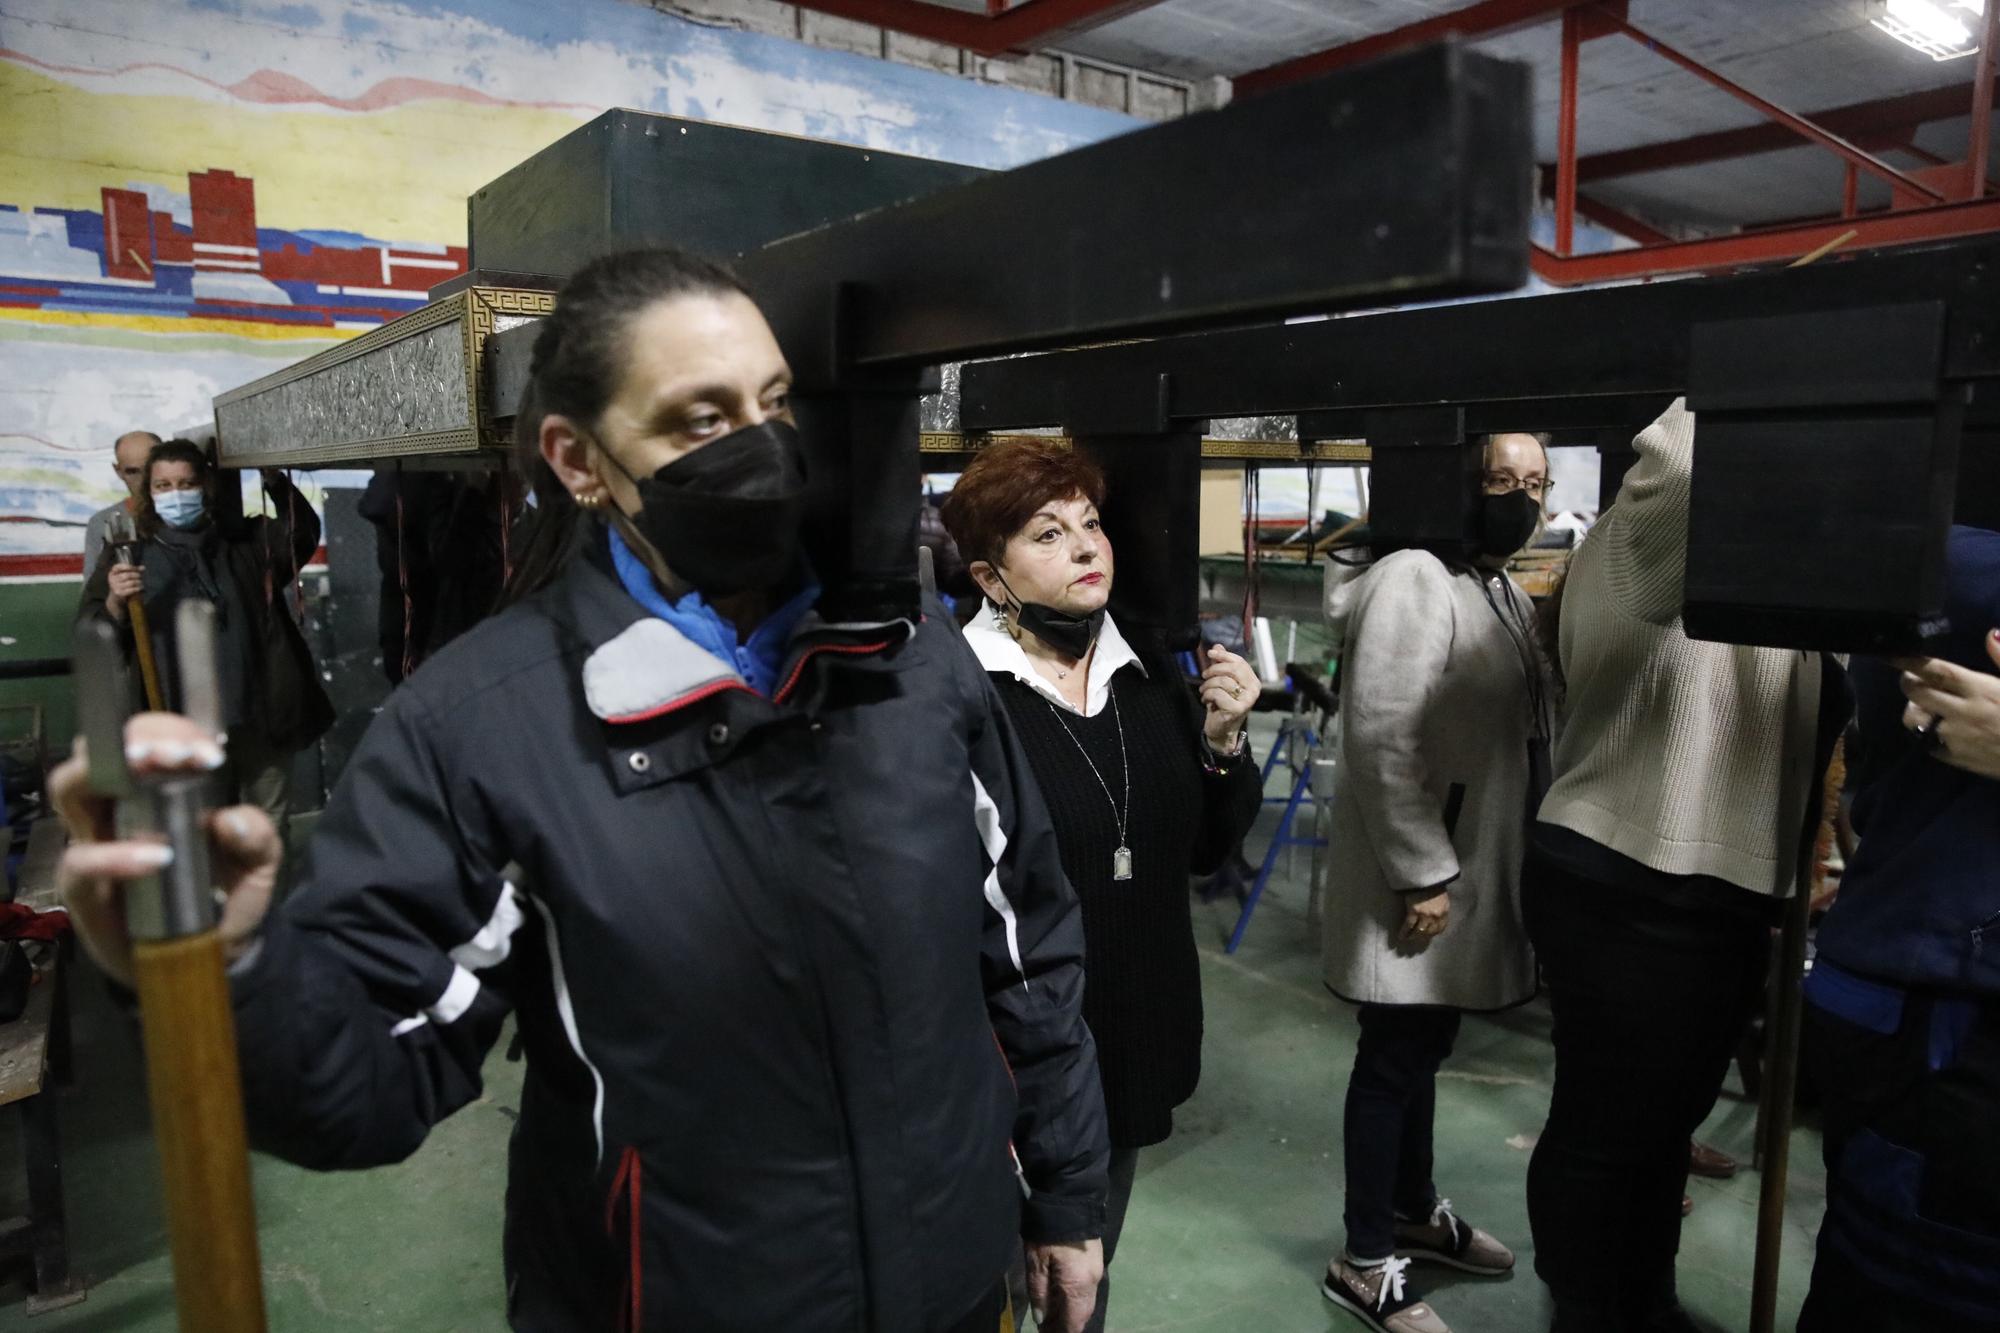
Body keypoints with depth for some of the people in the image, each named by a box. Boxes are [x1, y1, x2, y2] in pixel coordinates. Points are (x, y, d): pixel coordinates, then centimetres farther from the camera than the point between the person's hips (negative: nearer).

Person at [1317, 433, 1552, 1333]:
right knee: (1394, 1059, 3)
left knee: (1424, 1050, 22)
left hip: (1474, 868, 9)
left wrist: (1466, 870, 16)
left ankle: (1414, 1211, 40)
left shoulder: (1507, 595, 13)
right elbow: (1380, 742, -24)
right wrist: (1423, 876, -23)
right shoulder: (1413, 581, -18)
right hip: (1418, 875, -9)